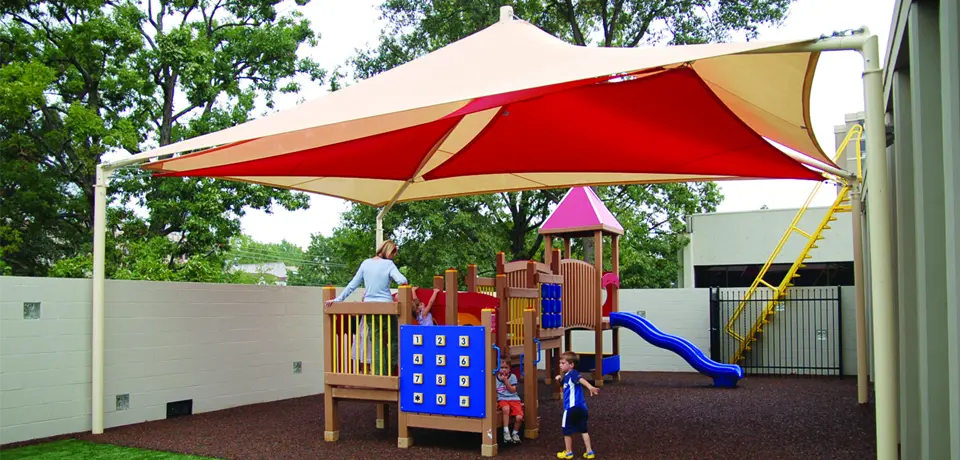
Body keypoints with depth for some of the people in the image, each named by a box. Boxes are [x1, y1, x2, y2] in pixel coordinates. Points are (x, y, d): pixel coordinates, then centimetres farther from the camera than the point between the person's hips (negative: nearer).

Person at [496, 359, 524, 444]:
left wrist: (505, 380, -12)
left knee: (519, 417, -21)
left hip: (514, 399, 1)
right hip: (502, 399, -1)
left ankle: (515, 433, 10)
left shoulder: (512, 377, 4)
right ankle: (506, 432, -24)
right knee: (506, 408, -38)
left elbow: (513, 390, -5)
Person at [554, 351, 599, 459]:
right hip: (581, 407, 9)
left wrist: (590, 387, -52)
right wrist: (559, 378, 1)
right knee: (583, 430, 13)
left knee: (567, 430, 7)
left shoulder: (573, 373, -15)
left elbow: (581, 379, -33)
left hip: (572, 407, -9)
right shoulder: (567, 376, 14)